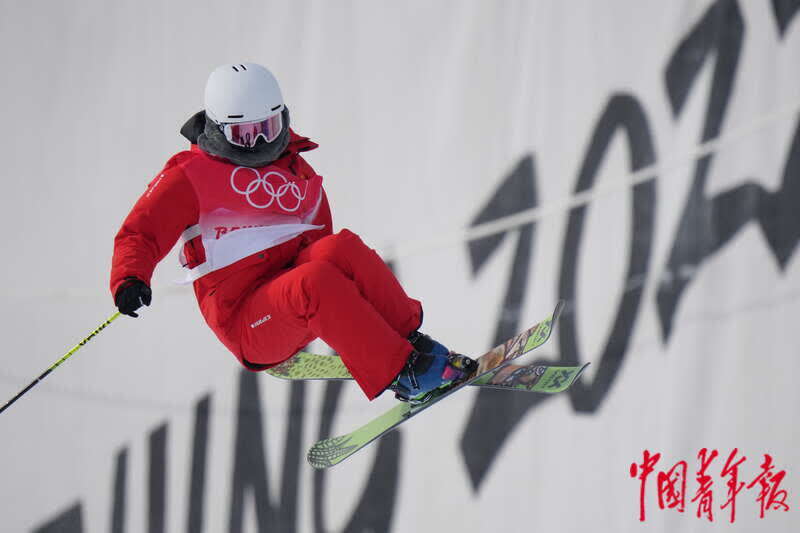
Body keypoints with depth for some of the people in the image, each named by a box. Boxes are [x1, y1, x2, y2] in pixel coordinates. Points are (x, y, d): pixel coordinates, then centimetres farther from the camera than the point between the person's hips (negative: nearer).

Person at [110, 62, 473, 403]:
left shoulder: (294, 170, 16)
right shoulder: (189, 177, -1)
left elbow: (318, 232, 25)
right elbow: (140, 234, -7)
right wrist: (129, 280, -27)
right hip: (246, 326, -5)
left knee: (341, 248, -26)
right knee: (314, 281, -35)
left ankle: (409, 338, -24)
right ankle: (403, 372, -37)